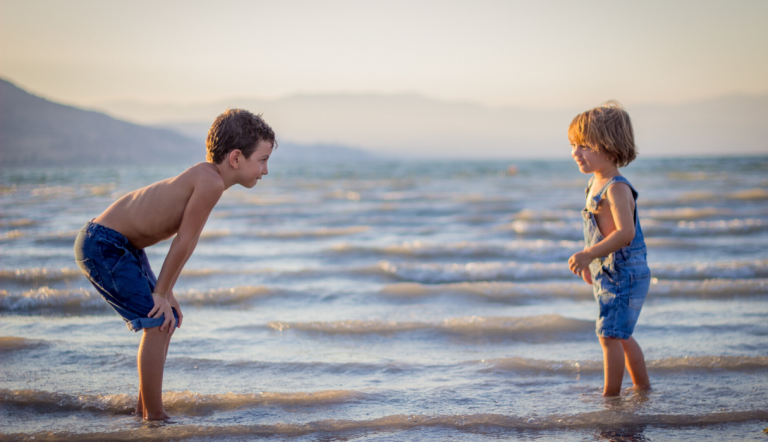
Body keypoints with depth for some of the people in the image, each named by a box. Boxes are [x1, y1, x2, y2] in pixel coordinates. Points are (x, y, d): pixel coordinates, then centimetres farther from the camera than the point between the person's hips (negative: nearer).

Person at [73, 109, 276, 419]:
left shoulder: (206, 177, 5)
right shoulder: (211, 182, -25)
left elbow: (182, 241, 8)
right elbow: (184, 242, -20)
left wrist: (165, 292, 7)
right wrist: (161, 292, -11)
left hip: (124, 246, 11)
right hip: (102, 245, -11)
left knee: (167, 318, 16)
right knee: (158, 321, -11)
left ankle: (144, 410, 29)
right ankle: (154, 417, -1)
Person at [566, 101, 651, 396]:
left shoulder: (616, 188, -20)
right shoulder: (596, 184, 11)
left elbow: (625, 232, -30)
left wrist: (589, 254, -35)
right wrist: (589, 261, 25)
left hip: (624, 274, -10)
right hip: (608, 273, 10)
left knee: (610, 335, -8)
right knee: (620, 336, 18)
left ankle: (610, 395, -1)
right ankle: (643, 387, 30)